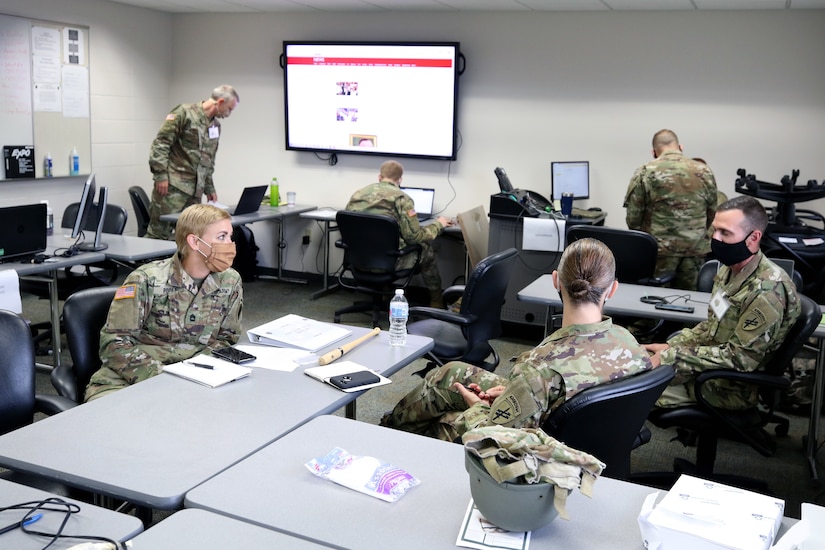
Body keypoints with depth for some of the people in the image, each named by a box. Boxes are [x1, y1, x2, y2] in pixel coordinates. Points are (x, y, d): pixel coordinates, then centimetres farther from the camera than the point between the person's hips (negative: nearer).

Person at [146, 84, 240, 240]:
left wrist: (209, 188, 22)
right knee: (159, 232, -8)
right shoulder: (185, 113, -5)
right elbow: (160, 143, -9)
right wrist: (161, 174, -15)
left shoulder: (216, 126, 18)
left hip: (195, 189, 7)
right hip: (172, 185, -7)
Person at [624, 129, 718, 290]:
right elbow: (713, 214, 8)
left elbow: (633, 218, -5)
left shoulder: (644, 172, -5)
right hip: (696, 251, 3)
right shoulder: (705, 171, 4)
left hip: (659, 251, -2)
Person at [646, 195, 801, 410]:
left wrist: (671, 356, -23)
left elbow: (739, 359, -26)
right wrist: (670, 346, 0)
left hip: (733, 384, -8)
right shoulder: (731, 269, 1)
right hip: (713, 364, 9)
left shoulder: (766, 291, -28)